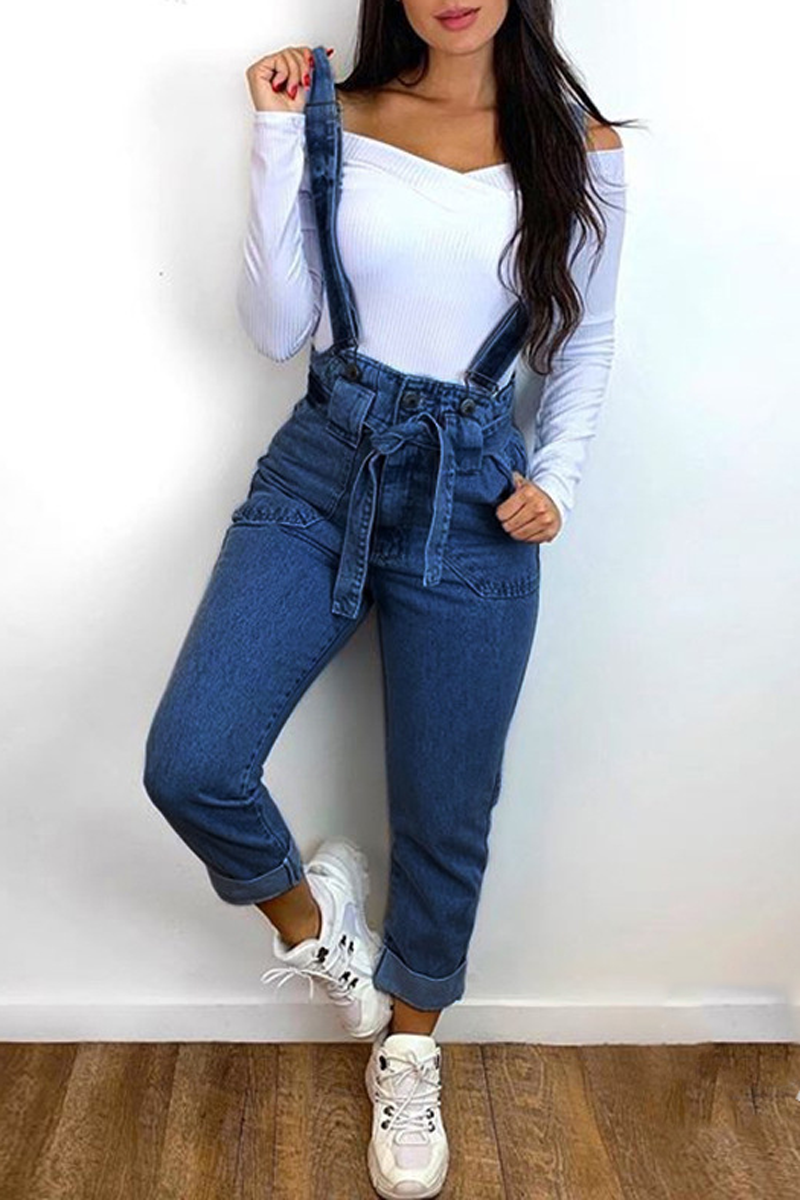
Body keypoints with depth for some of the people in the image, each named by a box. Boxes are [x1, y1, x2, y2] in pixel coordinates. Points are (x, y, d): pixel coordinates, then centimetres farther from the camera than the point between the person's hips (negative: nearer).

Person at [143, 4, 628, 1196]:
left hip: (474, 504, 0)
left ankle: (409, 1051, 36)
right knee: (189, 762, -13)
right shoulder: (336, 122, 4)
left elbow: (588, 340, 12)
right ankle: (306, 911, 22)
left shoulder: (581, 149, 5)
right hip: (322, 471, 1)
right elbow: (277, 330, -1)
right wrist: (279, 139, -6)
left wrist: (558, 480, -2)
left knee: (444, 817, 8)